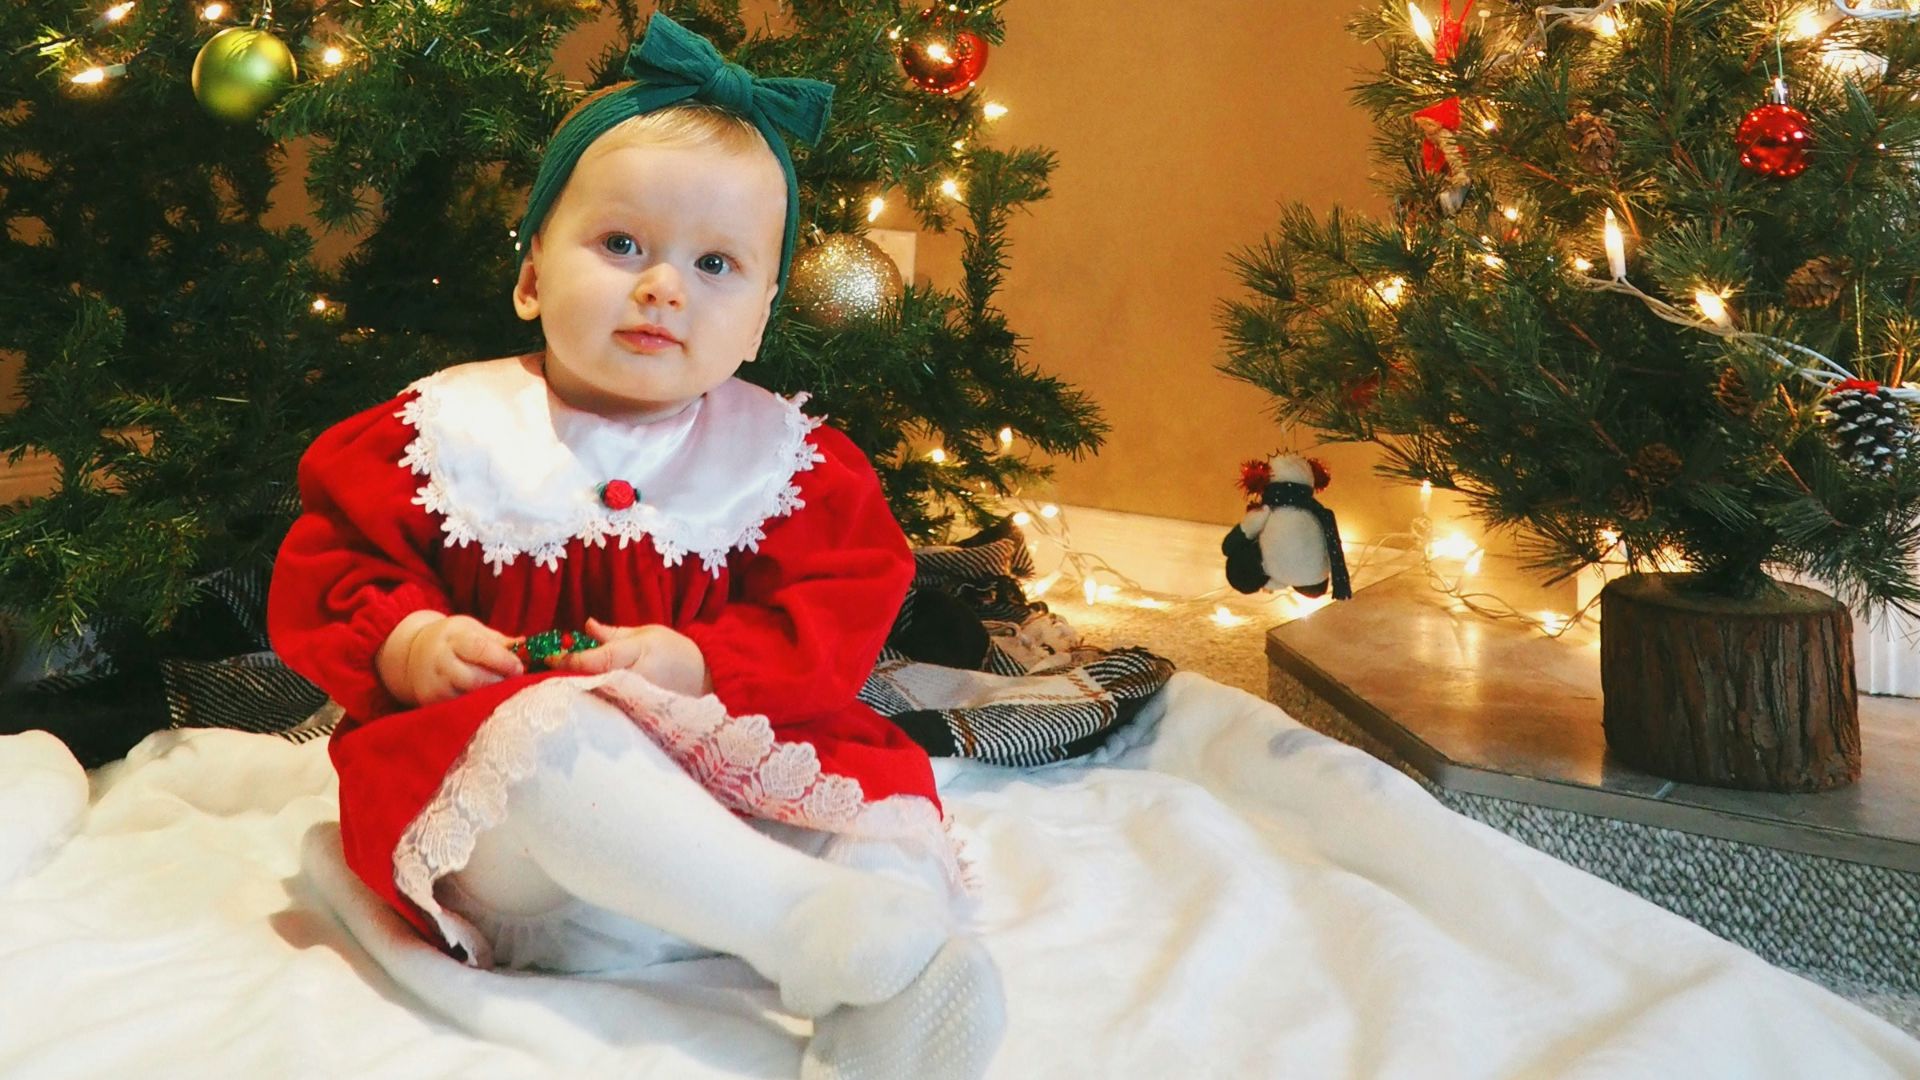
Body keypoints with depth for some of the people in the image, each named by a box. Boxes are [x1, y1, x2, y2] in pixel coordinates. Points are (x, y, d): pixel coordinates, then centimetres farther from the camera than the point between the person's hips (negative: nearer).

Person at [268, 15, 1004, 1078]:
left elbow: (844, 607, 0)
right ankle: (813, 930, -47)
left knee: (880, 782, -22)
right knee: (558, 731, -36)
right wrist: (404, 642, -15)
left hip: (725, 764, 3)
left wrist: (704, 667, -16)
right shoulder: (449, 431, 4)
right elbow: (326, 565, 6)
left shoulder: (784, 454, 6)